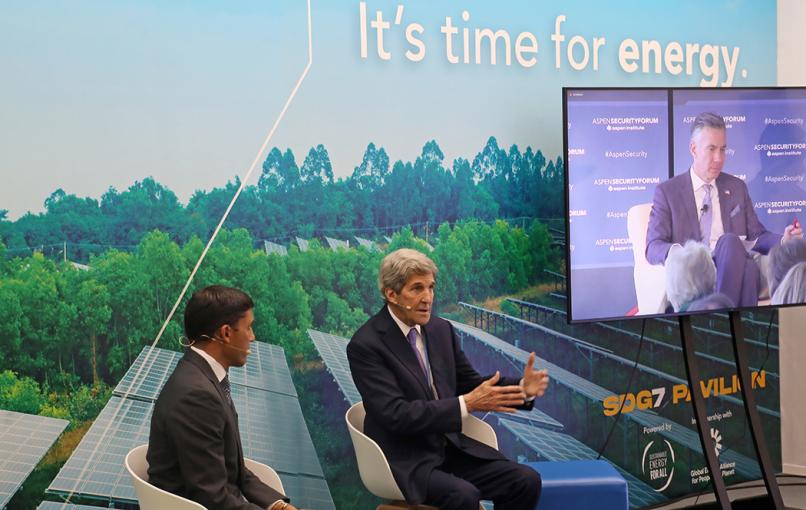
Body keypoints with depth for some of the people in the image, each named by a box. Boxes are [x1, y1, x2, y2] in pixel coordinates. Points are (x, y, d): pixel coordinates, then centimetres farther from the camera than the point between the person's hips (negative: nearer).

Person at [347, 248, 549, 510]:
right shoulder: (365, 345, -14)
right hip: (405, 460, -6)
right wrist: (466, 404, -27)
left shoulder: (441, 329, 6)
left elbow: (470, 384, 12)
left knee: (526, 481, -12)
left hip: (451, 447, 7)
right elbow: (396, 415, -22)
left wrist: (522, 388, -7)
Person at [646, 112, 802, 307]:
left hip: (733, 268, 3)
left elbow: (756, 236, 20)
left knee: (750, 268, -36)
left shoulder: (737, 187, 22)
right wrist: (675, 251, -25)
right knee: (730, 240, -34)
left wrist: (783, 240, -3)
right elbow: (653, 248, -1)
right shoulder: (667, 192, 8)